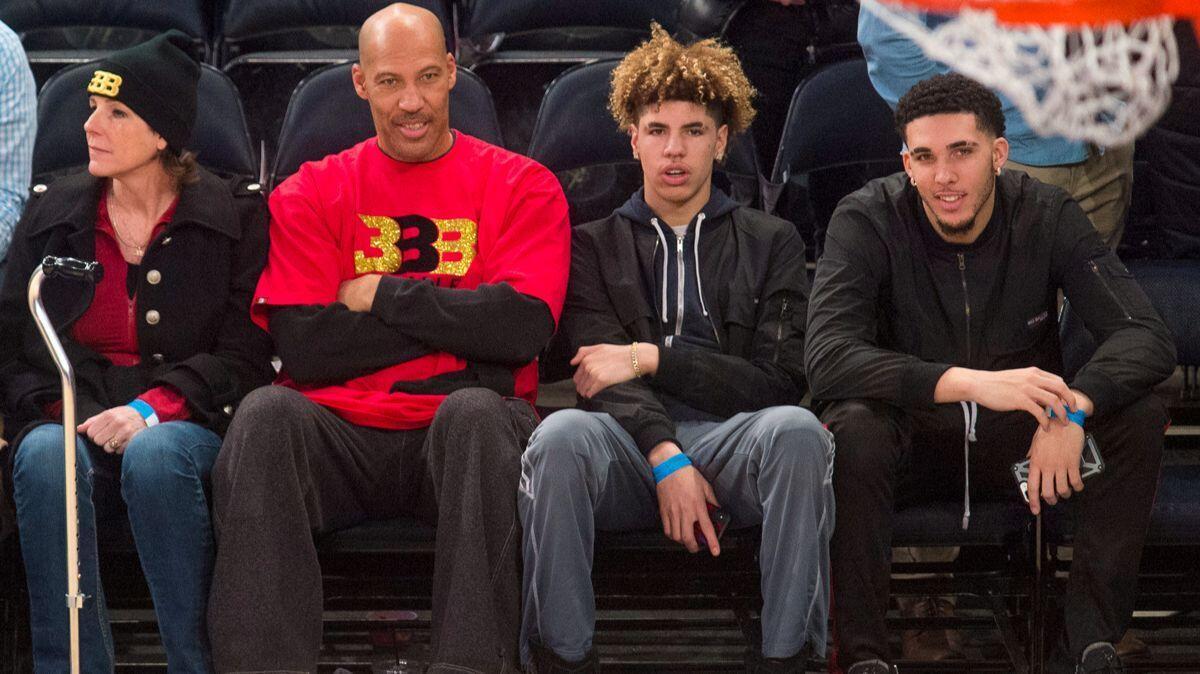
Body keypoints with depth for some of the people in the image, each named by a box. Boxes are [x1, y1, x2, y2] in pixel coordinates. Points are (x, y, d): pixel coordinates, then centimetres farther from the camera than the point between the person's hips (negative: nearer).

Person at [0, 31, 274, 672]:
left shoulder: (235, 217, 6)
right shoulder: (52, 215, 15)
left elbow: (244, 355, -1)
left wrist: (155, 409, -17)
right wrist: (65, 411, -8)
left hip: (187, 424, -2)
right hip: (77, 419, 2)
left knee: (155, 453, -38)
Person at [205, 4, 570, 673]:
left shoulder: (522, 187, 9)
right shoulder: (310, 195, 12)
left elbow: (524, 328, -9)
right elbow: (303, 346, -4)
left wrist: (380, 294, -3)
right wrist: (458, 317, -5)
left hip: (462, 438, -1)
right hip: (344, 435, 2)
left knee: (474, 411, -34)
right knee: (268, 412, -29)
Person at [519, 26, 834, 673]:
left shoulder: (770, 242, 21)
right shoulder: (595, 245, 21)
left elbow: (780, 380, 7)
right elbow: (605, 374, 4)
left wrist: (651, 358, -3)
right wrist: (667, 459, -16)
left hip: (734, 438, 0)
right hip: (632, 444, 0)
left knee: (797, 431, -36)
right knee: (561, 435, -36)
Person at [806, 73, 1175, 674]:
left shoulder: (1048, 216, -8)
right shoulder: (868, 221, -14)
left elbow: (1149, 339, -16)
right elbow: (827, 359, -30)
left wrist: (1074, 407, -38)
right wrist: (969, 383, -42)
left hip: (1019, 444, 2)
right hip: (912, 441, -2)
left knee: (1139, 417, -23)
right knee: (852, 427, -35)